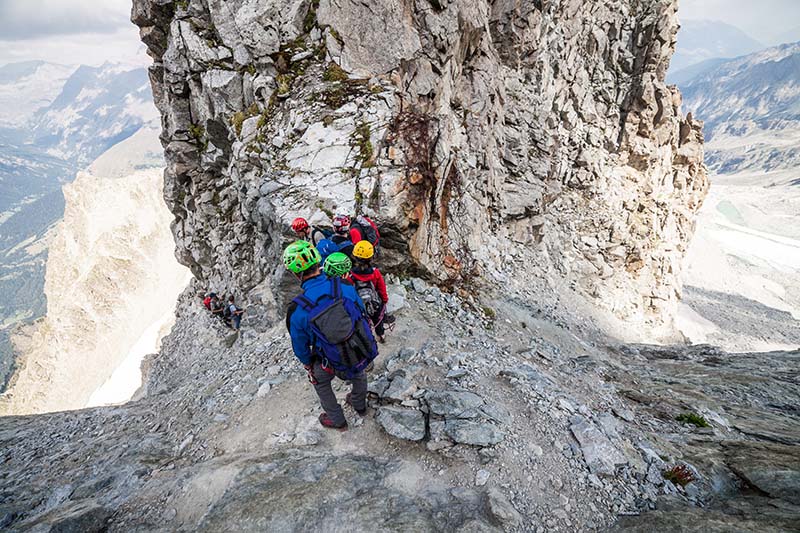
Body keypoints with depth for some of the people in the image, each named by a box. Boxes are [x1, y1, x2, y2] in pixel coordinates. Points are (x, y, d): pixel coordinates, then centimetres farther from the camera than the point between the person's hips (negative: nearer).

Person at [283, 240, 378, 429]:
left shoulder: (297, 311, -22)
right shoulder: (344, 286, -17)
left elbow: (300, 346, -5)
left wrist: (308, 364, 18)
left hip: (337, 364, -2)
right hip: (364, 352, 3)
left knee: (319, 381, 30)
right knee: (358, 371, 36)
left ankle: (337, 420, 46)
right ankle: (360, 405, 60)